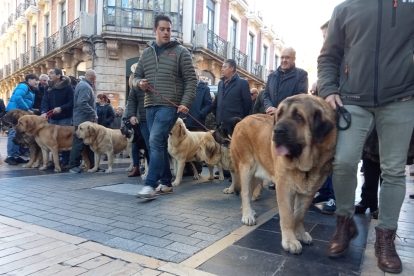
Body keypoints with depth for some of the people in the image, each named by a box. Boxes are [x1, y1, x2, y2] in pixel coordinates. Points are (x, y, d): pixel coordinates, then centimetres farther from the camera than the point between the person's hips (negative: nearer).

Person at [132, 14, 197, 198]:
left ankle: (150, 185, -13)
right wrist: (139, 82, -3)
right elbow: (136, 76, 21)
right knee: (160, 144, 9)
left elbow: (191, 79, -2)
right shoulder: (146, 53, 16)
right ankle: (166, 183, 19)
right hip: (150, 106, 6)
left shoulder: (180, 52, 2)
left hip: (170, 105, -6)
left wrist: (186, 103, -13)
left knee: (156, 141, -17)